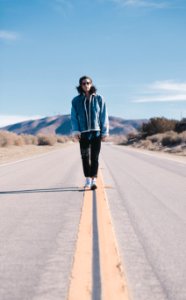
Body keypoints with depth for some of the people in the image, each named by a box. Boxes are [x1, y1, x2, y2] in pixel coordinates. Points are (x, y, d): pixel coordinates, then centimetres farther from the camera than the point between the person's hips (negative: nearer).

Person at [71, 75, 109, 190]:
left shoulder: (99, 99, 1)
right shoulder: (76, 101, 3)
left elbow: (104, 116, 1)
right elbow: (74, 117, 3)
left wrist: (105, 132, -2)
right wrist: (75, 131, -10)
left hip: (96, 132, -1)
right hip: (83, 133, 1)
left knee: (95, 157, -4)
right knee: (85, 157, 5)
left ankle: (94, 180, -4)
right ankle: (88, 180, 17)